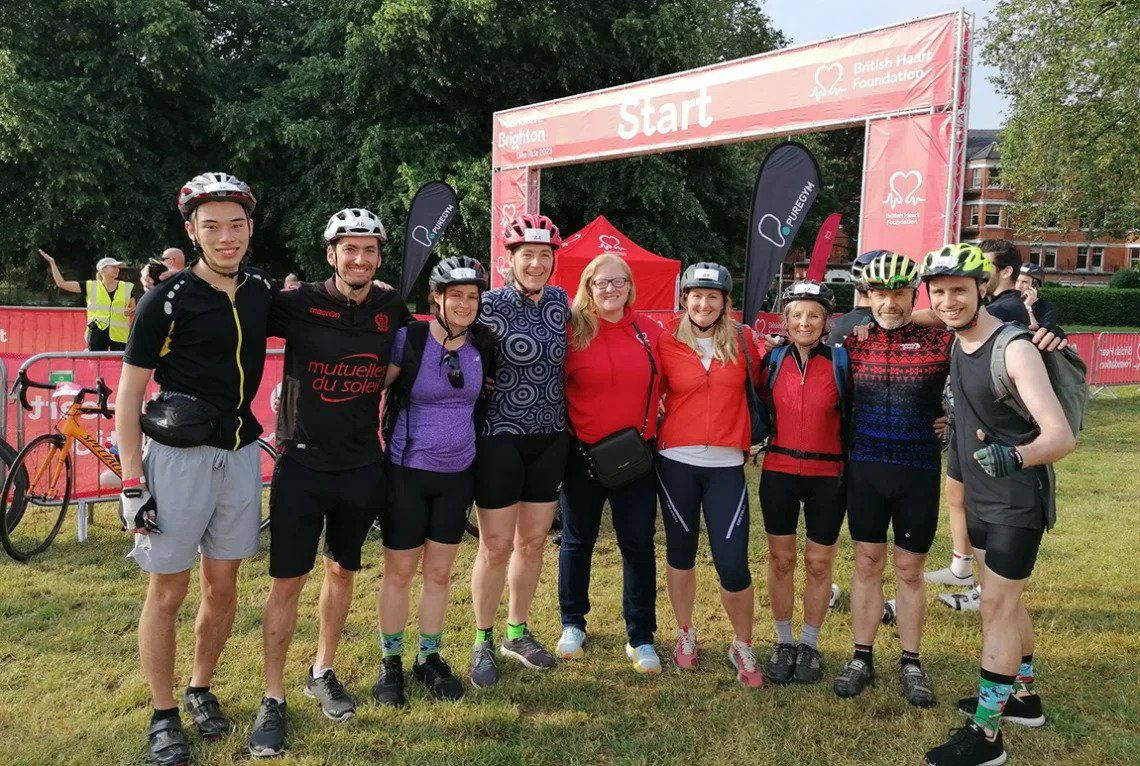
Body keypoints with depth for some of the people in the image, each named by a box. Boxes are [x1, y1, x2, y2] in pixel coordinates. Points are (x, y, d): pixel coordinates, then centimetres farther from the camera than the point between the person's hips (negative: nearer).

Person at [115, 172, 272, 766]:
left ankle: (200, 690, 33)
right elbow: (129, 392, -7)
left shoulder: (264, 292, 4)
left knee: (222, 588, 13)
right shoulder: (167, 300, -9)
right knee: (168, 592, 5)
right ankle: (163, 716, 21)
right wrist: (131, 480, -12)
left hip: (240, 454, 4)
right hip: (178, 456, -4)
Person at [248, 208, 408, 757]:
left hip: (362, 466, 4)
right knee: (287, 582, 1)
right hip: (302, 463, -3)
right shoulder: (298, 304, -10)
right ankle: (273, 699, 16)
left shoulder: (392, 310, 0)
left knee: (343, 571, 16)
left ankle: (322, 673, 36)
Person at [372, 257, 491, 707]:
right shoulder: (408, 338, -11)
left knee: (440, 572, 12)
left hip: (457, 474, 4)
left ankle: (429, 658, 27)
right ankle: (391, 662, 23)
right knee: (399, 572, 6)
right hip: (407, 472, -4)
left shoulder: (481, 344, 2)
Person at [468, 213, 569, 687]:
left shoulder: (559, 302, 6)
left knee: (533, 541, 14)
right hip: (501, 438, -5)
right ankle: (482, 644, 20)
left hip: (550, 439, 5)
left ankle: (517, 634, 31)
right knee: (496, 546, 2)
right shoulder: (490, 305, -11)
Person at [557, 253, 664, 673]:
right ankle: (572, 623, 31)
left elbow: (661, 385, 11)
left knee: (638, 543, 6)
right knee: (577, 540, 13)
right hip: (583, 454, -2)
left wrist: (651, 429, 8)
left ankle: (641, 638, 19)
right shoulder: (573, 331, -7)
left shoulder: (649, 331, 2)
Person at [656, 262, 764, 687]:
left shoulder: (743, 341, 2)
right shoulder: (667, 341, 0)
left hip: (726, 465, 0)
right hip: (677, 462, 1)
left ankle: (743, 647, 19)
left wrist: (750, 437, 7)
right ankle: (685, 634, 34)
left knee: (733, 565, -4)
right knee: (680, 552, 13)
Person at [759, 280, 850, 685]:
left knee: (819, 562, 8)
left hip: (828, 476, -1)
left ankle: (810, 644, 25)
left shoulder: (841, 360, -4)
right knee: (781, 559, 9)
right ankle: (783, 641, 25)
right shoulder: (772, 360, 1)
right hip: (778, 473, 1)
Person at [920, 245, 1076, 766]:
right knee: (1004, 602, 20)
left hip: (1017, 499, -8)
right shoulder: (957, 343, 1)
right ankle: (1023, 696, 38)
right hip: (981, 495, 8)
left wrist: (1014, 456, -46)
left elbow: (1062, 436, -29)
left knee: (996, 608, -3)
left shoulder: (1014, 349, -24)